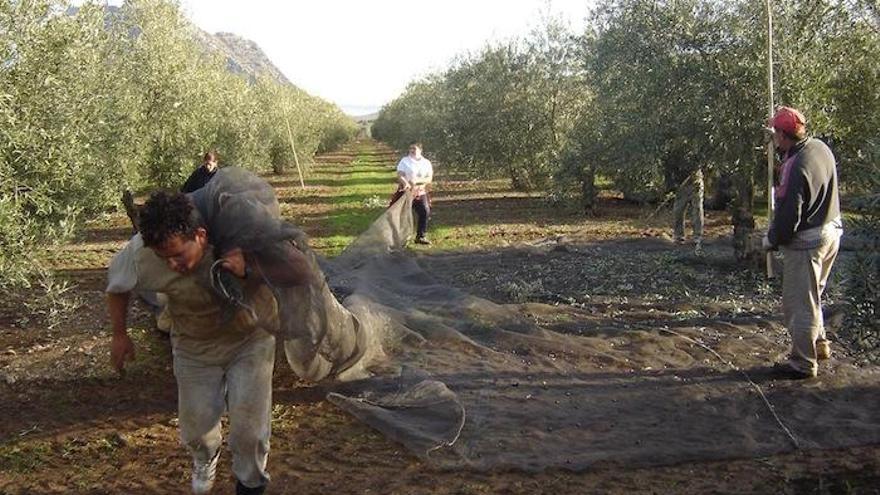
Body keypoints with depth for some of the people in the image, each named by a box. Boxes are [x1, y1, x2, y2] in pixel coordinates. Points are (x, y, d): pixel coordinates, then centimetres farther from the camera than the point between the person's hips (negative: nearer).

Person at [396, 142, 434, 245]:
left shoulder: (426, 162, 7)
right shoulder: (404, 161, -1)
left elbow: (429, 178, -2)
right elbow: (400, 175, -14)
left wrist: (417, 180, -19)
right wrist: (405, 182, -35)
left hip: (421, 192, 3)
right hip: (406, 191, -2)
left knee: (425, 211, -8)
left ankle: (420, 236, 3)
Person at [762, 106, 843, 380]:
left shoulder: (796, 169, -28)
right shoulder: (821, 147, 0)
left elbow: (788, 217, -24)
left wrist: (771, 240, -5)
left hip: (806, 243, -9)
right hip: (831, 232, 10)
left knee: (799, 303, 2)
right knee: (811, 295, 25)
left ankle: (803, 363, 12)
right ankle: (819, 344, 38)